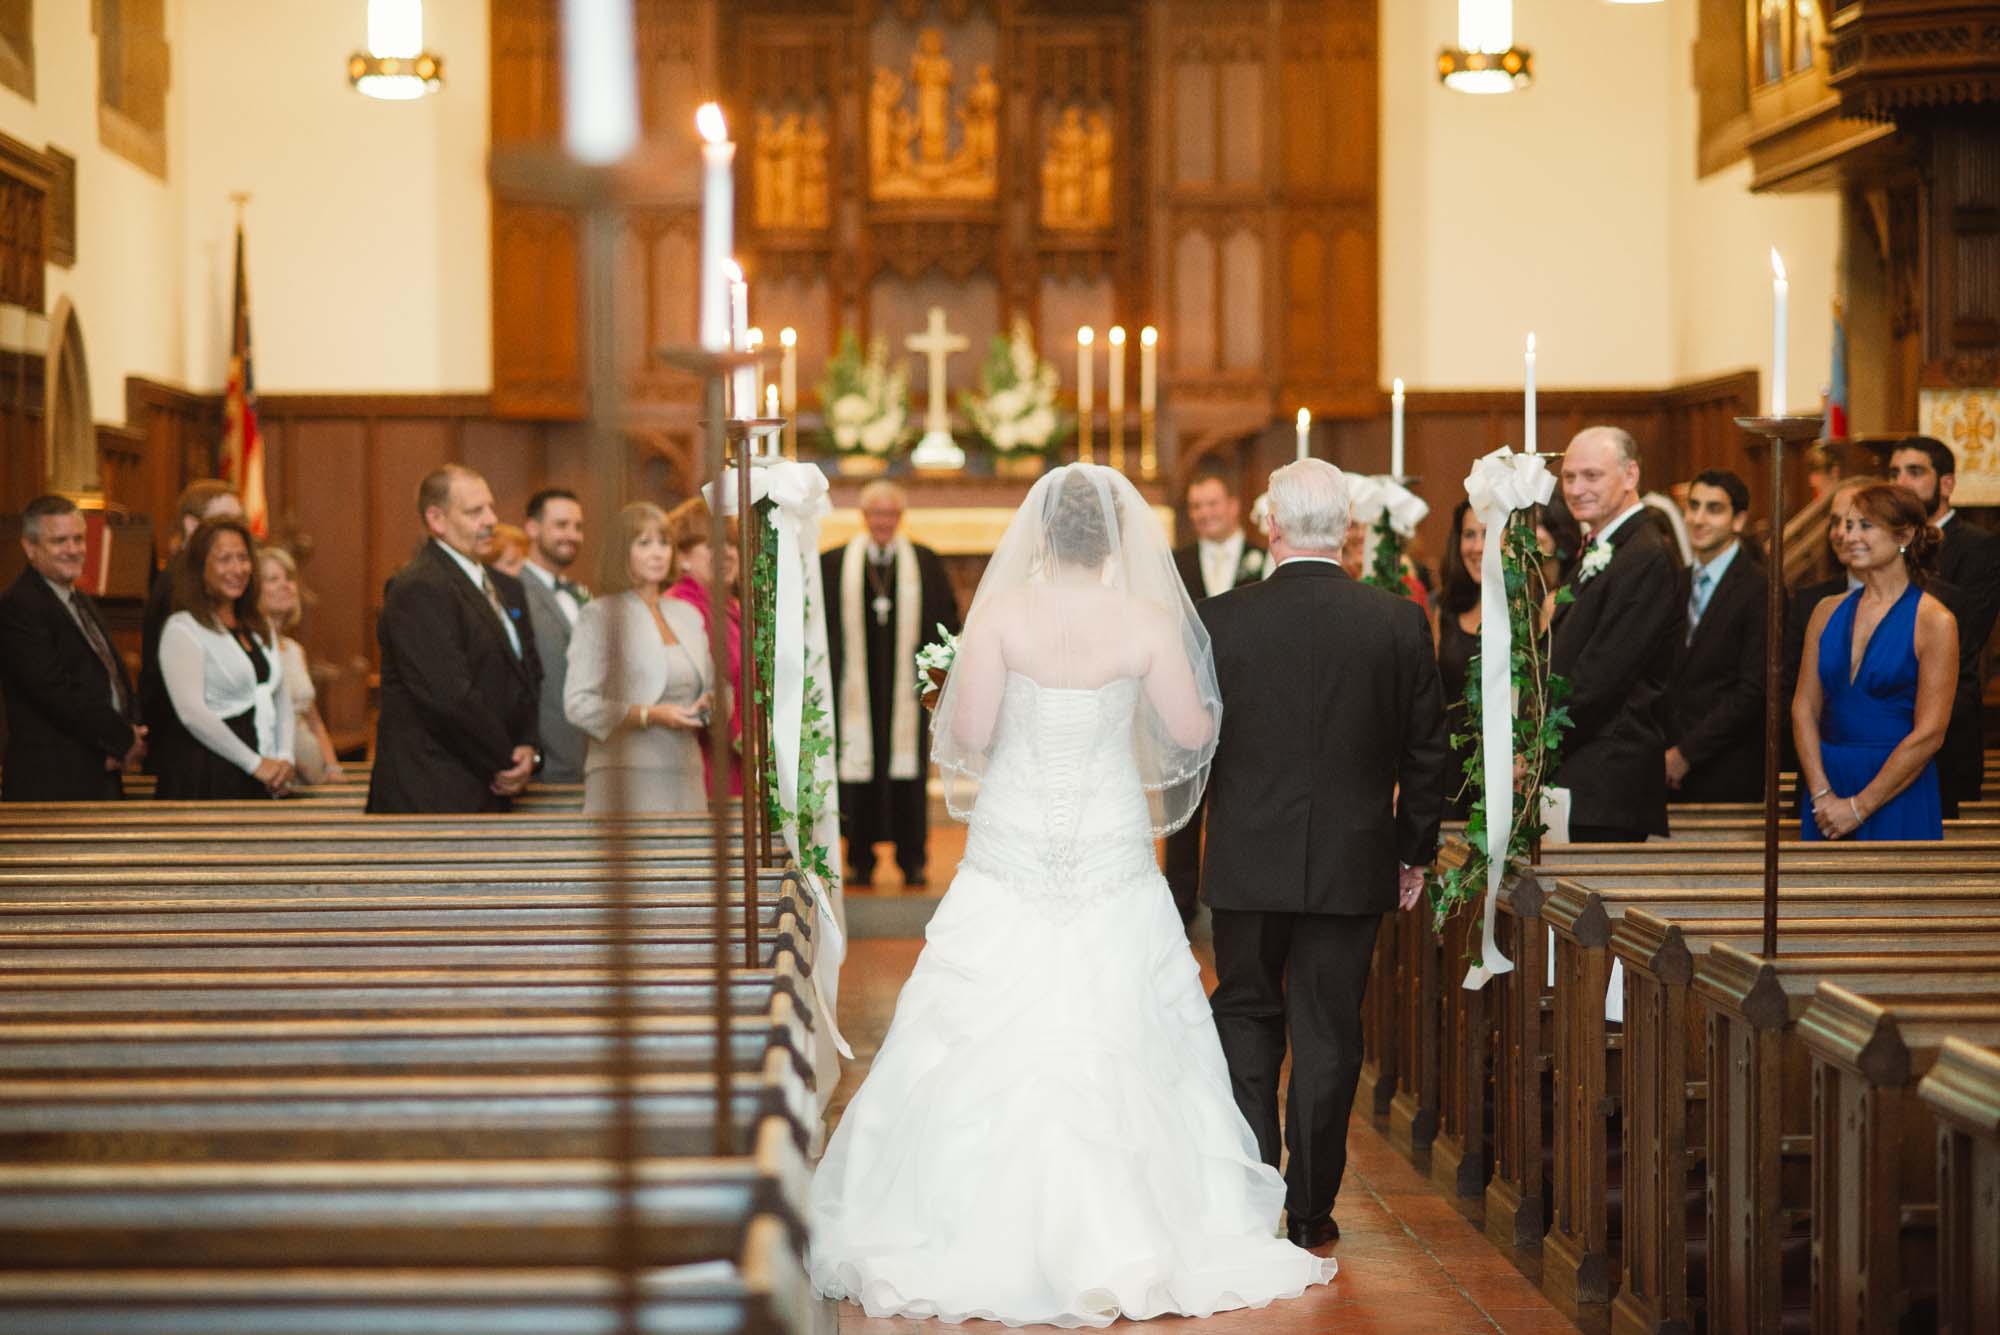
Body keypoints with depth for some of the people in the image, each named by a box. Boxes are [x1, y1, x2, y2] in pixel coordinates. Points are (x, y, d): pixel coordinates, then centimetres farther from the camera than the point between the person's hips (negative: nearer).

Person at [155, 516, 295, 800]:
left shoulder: (257, 628, 18)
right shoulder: (182, 629, -5)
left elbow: (281, 699, 18)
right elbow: (192, 712, -14)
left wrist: (284, 757, 0)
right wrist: (256, 764, -13)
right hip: (206, 778, -6)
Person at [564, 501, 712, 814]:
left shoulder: (688, 615, 19)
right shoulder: (600, 614, 1)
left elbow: (709, 688, 27)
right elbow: (577, 705, -8)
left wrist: (706, 708, 3)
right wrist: (650, 715, -16)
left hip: (685, 779, 5)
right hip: (627, 777, -5)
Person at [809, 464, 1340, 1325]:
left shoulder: (1001, 614, -10)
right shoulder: (1149, 625, -8)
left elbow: (966, 734, -11)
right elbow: (1193, 733, 0)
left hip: (1011, 856, -1)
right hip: (1113, 858, 1)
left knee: (986, 1051, 6)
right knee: (1118, 1051, 7)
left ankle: (986, 1232, 7)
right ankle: (1119, 1239, 9)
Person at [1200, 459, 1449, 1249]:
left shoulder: (1220, 620, -8)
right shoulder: (1401, 623, -5)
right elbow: (1427, 751, 1)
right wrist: (1414, 850, 12)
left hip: (1247, 858, 0)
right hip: (1352, 862, 1)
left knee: (1246, 1016, 16)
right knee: (1327, 1029, 8)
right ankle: (1311, 1207, 12)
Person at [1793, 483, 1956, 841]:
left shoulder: (1933, 621, -7)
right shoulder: (1828, 610, 8)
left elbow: (1929, 734, -11)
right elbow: (1805, 707, 4)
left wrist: (1858, 807, -13)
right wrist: (1822, 794, -8)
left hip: (1898, 796, -4)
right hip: (1827, 782, 4)